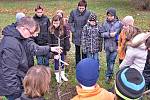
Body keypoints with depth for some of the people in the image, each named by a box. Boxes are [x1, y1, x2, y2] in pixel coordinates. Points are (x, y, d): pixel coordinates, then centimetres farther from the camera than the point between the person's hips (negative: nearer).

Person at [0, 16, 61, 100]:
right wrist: (16, 93, -22)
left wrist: (49, 49, 11)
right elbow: (9, 74, -30)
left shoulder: (18, 38, -1)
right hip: (12, 88, -9)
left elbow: (32, 47, 13)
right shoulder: (11, 46, -33)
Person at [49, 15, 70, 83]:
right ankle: (57, 76, 27)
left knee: (62, 61, 16)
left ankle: (62, 74, 35)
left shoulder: (64, 28, -10)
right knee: (56, 62, 10)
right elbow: (49, 40, -7)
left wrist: (67, 47, -9)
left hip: (62, 48, 1)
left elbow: (66, 38, -6)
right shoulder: (51, 29, -10)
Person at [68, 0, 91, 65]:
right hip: (76, 35, 2)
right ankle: (77, 64, 31)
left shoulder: (88, 13, -11)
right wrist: (72, 30, -4)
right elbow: (70, 22, 5)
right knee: (77, 50, 16)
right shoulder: (73, 12, -4)